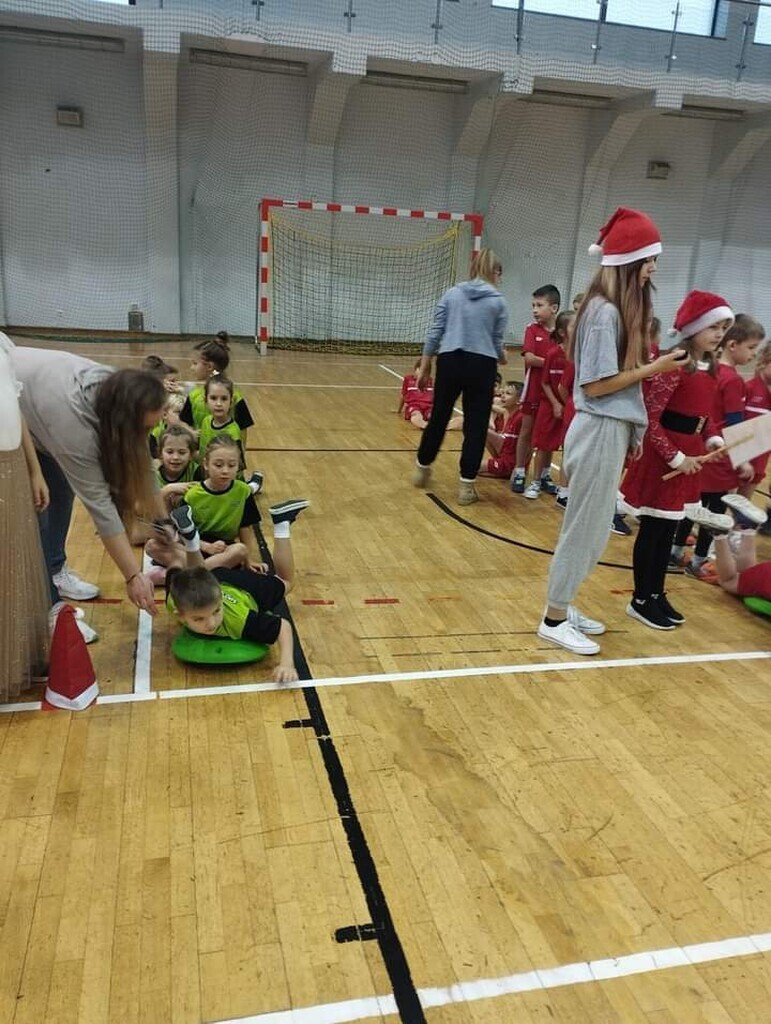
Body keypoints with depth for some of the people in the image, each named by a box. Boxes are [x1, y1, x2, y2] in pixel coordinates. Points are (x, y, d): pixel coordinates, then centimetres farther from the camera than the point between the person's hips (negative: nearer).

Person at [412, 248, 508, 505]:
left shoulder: (452, 294, 6)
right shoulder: (498, 302, 1)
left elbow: (434, 333, 4)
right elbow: (497, 342, 1)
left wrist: (424, 368, 10)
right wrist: (501, 359, 23)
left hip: (449, 362, 2)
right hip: (481, 366, -2)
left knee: (438, 418, 17)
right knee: (476, 426, 6)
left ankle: (422, 469, 34)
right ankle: (466, 486, 8)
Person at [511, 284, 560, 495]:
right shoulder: (532, 329, -4)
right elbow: (529, 358, -15)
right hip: (534, 389, -2)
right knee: (527, 432, 8)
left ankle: (544, 475, 22)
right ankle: (520, 473, 18)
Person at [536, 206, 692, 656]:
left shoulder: (622, 308, 11)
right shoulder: (605, 312, -16)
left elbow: (620, 372, 10)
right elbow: (596, 385, -19)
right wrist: (654, 368, -14)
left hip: (612, 430, 9)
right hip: (600, 432, -9)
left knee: (591, 527, 16)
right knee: (585, 527, 1)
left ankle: (563, 606, 29)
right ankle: (554, 619, 14)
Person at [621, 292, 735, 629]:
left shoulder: (710, 369, 9)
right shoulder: (674, 365, -18)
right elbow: (649, 418, -20)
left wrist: (714, 440, 0)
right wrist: (675, 457, -19)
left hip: (689, 456, 8)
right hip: (663, 456, -8)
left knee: (668, 531, 16)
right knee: (652, 531, 2)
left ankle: (657, 594, 28)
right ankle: (641, 601, 15)